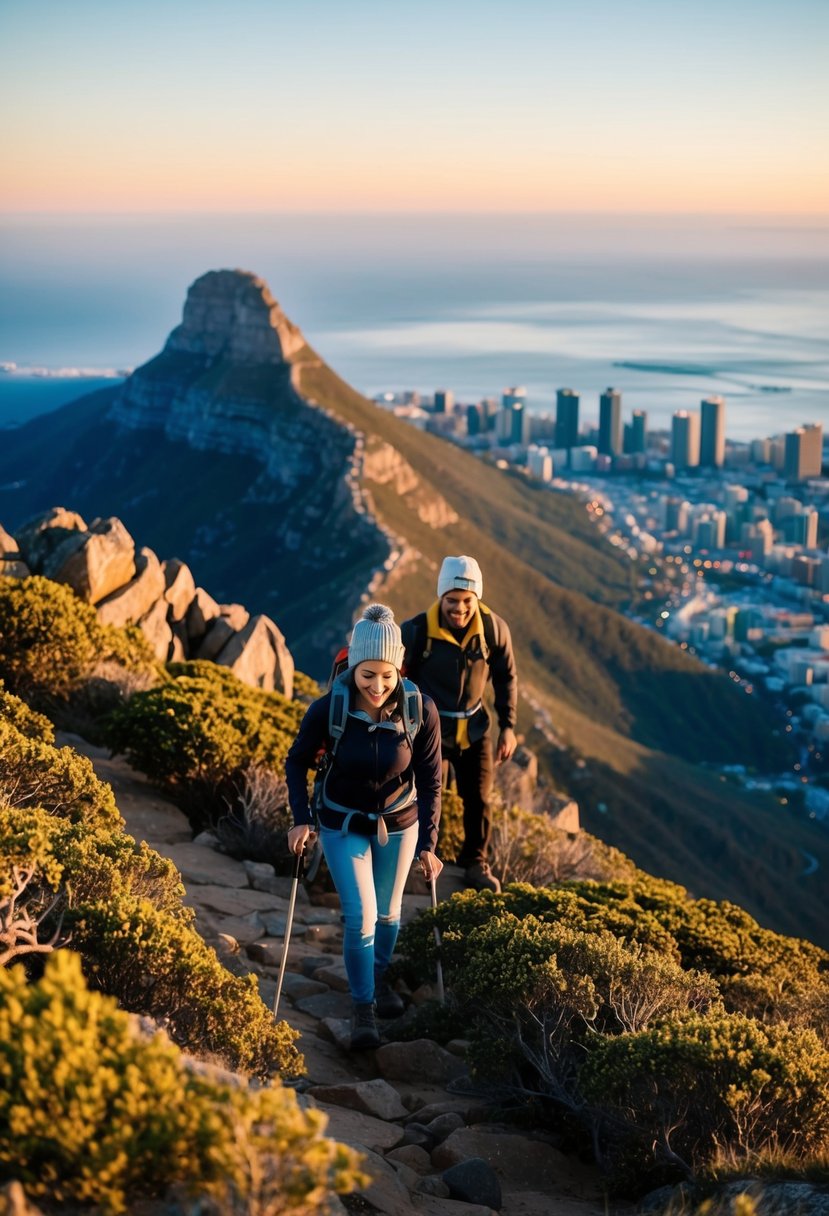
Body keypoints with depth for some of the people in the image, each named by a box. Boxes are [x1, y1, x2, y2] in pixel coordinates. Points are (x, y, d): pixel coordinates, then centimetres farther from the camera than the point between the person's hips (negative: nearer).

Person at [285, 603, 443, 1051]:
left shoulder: (421, 712, -23)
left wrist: (428, 845, -15)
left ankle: (380, 977, 46)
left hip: (399, 825, 2)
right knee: (360, 917, -8)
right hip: (344, 826, -1)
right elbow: (296, 762, -7)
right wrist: (301, 820, -16)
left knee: (386, 912, 19)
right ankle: (362, 1007, 10)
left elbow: (430, 783, -12)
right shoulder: (327, 709, -25)